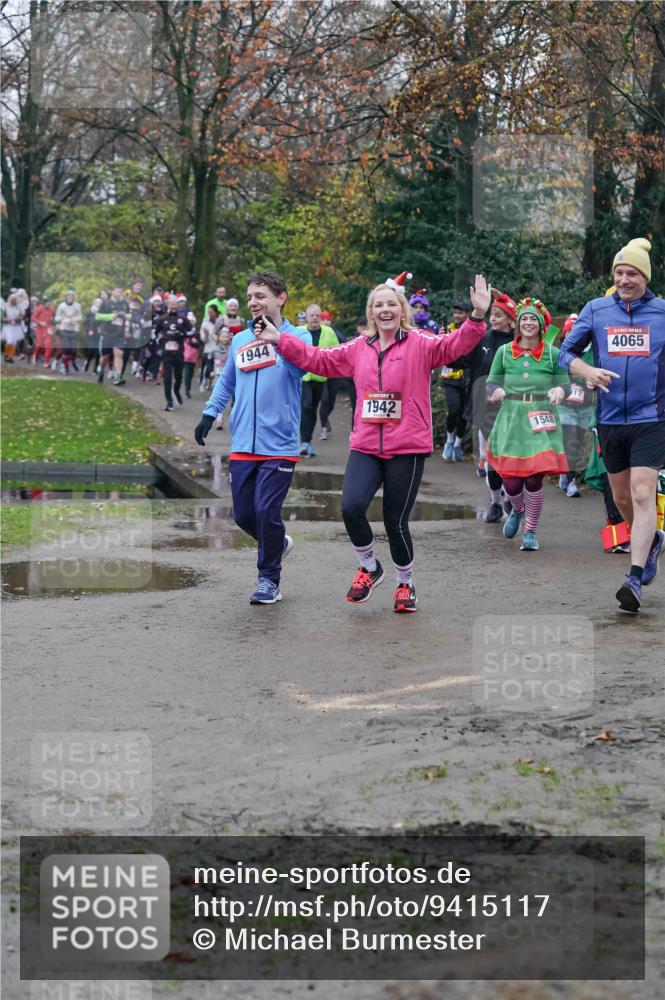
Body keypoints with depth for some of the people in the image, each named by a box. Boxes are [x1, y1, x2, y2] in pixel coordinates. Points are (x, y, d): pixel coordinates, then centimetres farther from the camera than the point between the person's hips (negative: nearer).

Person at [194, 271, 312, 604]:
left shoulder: (298, 336, -2)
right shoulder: (240, 339, 12)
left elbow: (301, 364, -22)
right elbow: (226, 381, 24)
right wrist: (209, 413, 15)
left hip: (279, 446, -5)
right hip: (242, 446, 5)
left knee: (266, 512, -9)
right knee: (243, 514, 7)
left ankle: (269, 579, 10)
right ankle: (279, 543, 37)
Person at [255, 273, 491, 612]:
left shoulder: (420, 344, -2)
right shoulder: (358, 348, 11)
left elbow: (455, 346, -17)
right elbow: (319, 359, 18)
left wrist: (477, 317, -33)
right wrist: (280, 340, 13)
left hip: (407, 449, -3)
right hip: (365, 447, 3)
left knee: (396, 521, 1)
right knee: (351, 507, -17)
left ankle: (405, 583, 26)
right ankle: (369, 567, 11)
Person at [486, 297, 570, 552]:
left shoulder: (552, 354, 4)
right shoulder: (504, 352, 6)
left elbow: (564, 382, 9)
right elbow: (491, 382, 11)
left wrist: (559, 390, -14)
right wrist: (497, 391, -12)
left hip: (541, 422, -1)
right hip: (511, 419, 1)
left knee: (534, 479, -5)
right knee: (510, 480, -3)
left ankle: (530, 532, 14)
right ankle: (517, 510, 35)